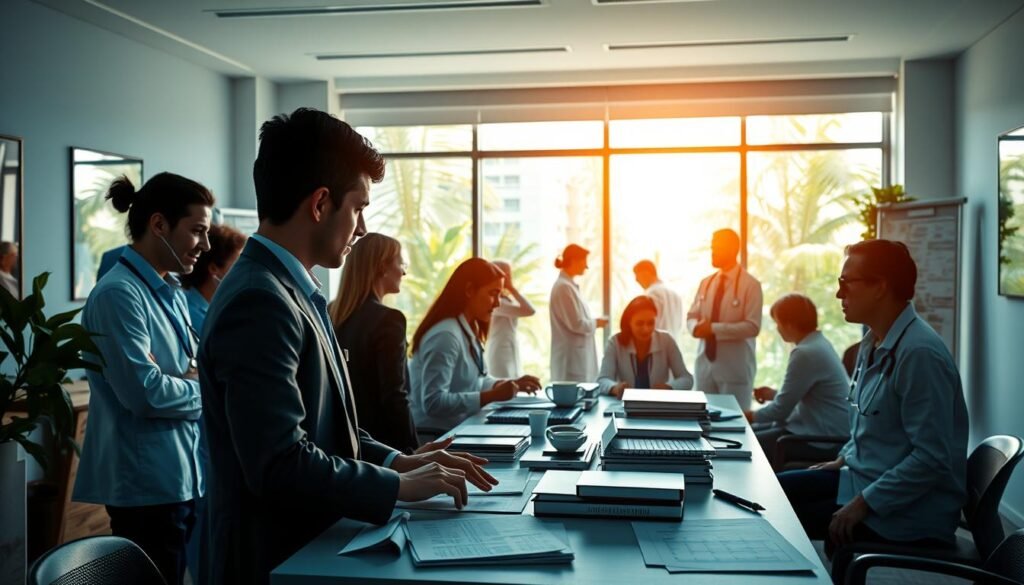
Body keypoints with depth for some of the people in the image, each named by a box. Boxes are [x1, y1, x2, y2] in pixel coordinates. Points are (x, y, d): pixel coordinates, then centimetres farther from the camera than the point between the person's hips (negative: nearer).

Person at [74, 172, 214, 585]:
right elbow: (144, 391, -25)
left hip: (180, 476, 9)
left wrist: (203, 375, -6)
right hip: (148, 483, -9)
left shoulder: (170, 292, 11)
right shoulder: (119, 293, -17)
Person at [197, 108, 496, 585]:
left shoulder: (286, 289, 8)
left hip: (306, 547, 9)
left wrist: (397, 461, 2)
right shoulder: (259, 302, -23)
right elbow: (281, 464, -27)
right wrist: (398, 486, -16)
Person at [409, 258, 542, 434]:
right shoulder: (445, 335, -20)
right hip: (435, 435, -9)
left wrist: (512, 383, 5)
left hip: (458, 429, 9)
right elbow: (433, 402, -26)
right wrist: (492, 396, -26)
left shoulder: (469, 330, 9)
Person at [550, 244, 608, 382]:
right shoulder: (564, 287, -17)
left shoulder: (568, 285, 13)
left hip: (578, 354, 10)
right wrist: (596, 323, -5)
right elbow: (576, 324, -19)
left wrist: (593, 322, 5)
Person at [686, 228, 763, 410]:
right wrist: (697, 327, -13)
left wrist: (714, 328, -21)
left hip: (735, 367, -5)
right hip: (705, 363, 5)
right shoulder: (706, 283, 9)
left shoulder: (750, 284, -8)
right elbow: (691, 317, 11)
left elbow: (752, 327, -16)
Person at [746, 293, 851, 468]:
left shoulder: (806, 353, -21)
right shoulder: (818, 344, 10)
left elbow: (781, 410, -17)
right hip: (822, 429, 10)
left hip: (824, 440, -10)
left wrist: (751, 415, -1)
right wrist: (775, 395, 18)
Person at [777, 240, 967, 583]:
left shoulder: (919, 353, -25)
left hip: (909, 510, -9)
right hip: (864, 477, 9)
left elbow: (932, 458, -27)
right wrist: (845, 459, 13)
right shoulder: (874, 341, 6)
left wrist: (864, 504, -23)